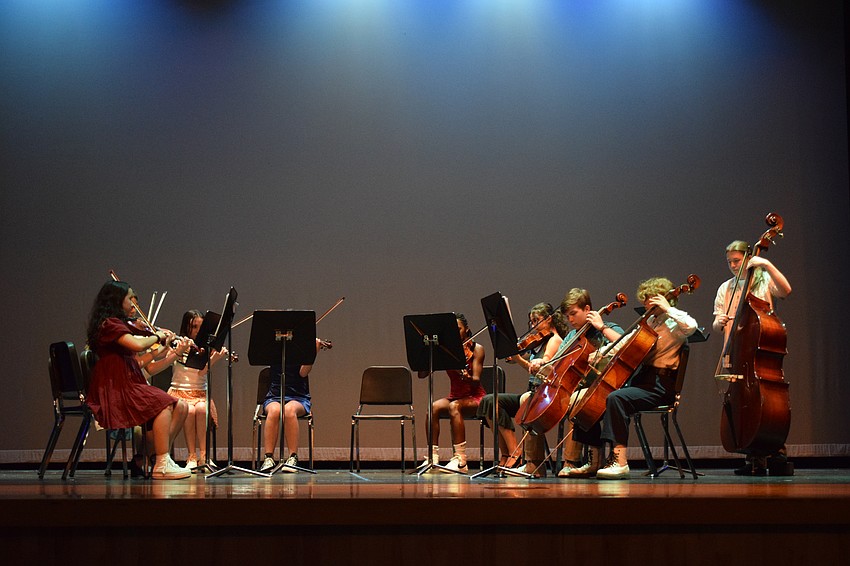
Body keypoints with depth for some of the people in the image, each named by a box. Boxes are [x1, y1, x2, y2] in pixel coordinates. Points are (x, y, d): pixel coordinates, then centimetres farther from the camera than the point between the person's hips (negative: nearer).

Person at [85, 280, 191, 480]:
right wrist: (158, 336, -8)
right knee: (163, 404, -26)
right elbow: (138, 345, -27)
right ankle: (162, 465, -23)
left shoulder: (123, 324, 18)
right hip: (114, 390, -9)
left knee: (180, 407, -3)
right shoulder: (109, 324, -11)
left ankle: (152, 457, -6)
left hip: (131, 385, 9)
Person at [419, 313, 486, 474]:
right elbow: (422, 374, -3)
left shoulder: (476, 349, -4)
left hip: (474, 398, -4)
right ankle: (433, 457, -28)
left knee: (454, 406, -35)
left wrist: (465, 376, -38)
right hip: (455, 397, 4)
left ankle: (460, 460, -37)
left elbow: (476, 381, -15)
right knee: (433, 408, -28)